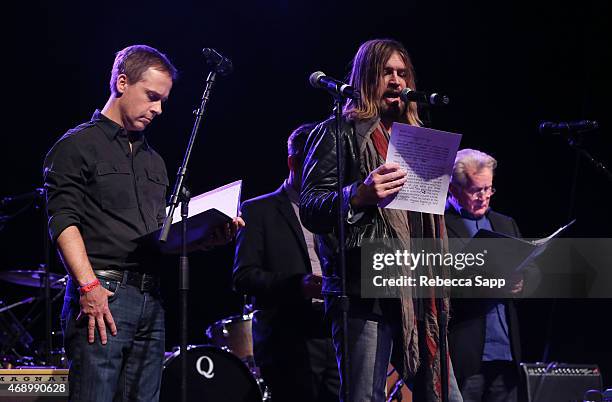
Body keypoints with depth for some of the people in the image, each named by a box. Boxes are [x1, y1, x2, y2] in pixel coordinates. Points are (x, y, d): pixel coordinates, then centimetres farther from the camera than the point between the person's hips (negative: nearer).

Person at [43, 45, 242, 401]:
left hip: (151, 301, 7)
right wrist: (88, 285, -20)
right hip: (102, 295, -7)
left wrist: (210, 235, 6)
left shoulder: (154, 161, 24)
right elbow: (64, 222, -9)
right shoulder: (78, 146, 1)